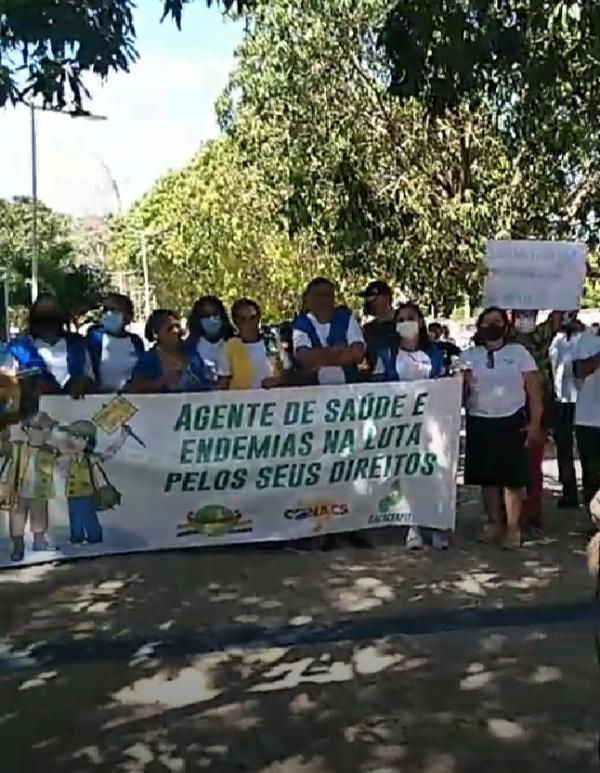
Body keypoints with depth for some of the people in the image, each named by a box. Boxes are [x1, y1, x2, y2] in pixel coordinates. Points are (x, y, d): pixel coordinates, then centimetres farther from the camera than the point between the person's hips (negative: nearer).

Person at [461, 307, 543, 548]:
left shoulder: (519, 352, 2)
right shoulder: (469, 356, 8)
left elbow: (534, 391, -1)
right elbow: (459, 392, 7)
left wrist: (535, 424, -8)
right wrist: (464, 385, -16)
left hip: (512, 423, -2)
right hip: (479, 423, 2)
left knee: (513, 478, -1)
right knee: (487, 477, 8)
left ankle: (513, 528, 7)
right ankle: (494, 523, 20)